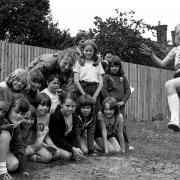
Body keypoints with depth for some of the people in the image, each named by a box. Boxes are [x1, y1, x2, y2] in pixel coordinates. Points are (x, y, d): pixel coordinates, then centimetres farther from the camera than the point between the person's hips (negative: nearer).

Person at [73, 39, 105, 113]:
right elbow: (76, 81, 1)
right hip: (82, 89, -2)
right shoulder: (79, 62, 10)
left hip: (95, 90, 2)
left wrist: (95, 95, -6)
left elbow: (101, 82, 9)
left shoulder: (98, 64, 16)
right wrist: (84, 94, -9)